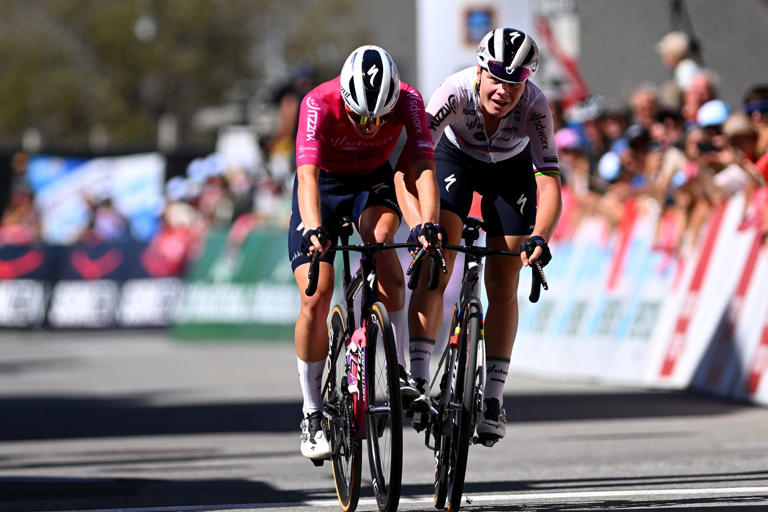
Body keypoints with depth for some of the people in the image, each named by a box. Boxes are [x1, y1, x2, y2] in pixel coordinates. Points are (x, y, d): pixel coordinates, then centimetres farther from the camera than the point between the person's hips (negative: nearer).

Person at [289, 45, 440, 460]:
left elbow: (423, 166, -36)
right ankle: (312, 414, 0)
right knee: (315, 297, -15)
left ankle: (399, 366, -25)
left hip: (372, 181, 1)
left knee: (381, 236, -34)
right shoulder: (319, 103, -33)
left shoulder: (408, 100, -28)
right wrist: (314, 230, -60)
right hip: (324, 184, -1)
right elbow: (307, 174, -43)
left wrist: (428, 224, -53)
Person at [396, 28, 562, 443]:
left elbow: (549, 184, -38)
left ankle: (493, 399, 7)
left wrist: (540, 238, -56)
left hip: (511, 171, 1)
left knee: (503, 287, -1)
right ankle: (416, 382, -22)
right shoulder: (455, 92, -38)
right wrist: (420, 227, -58)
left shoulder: (534, 106, -35)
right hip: (455, 159, -1)